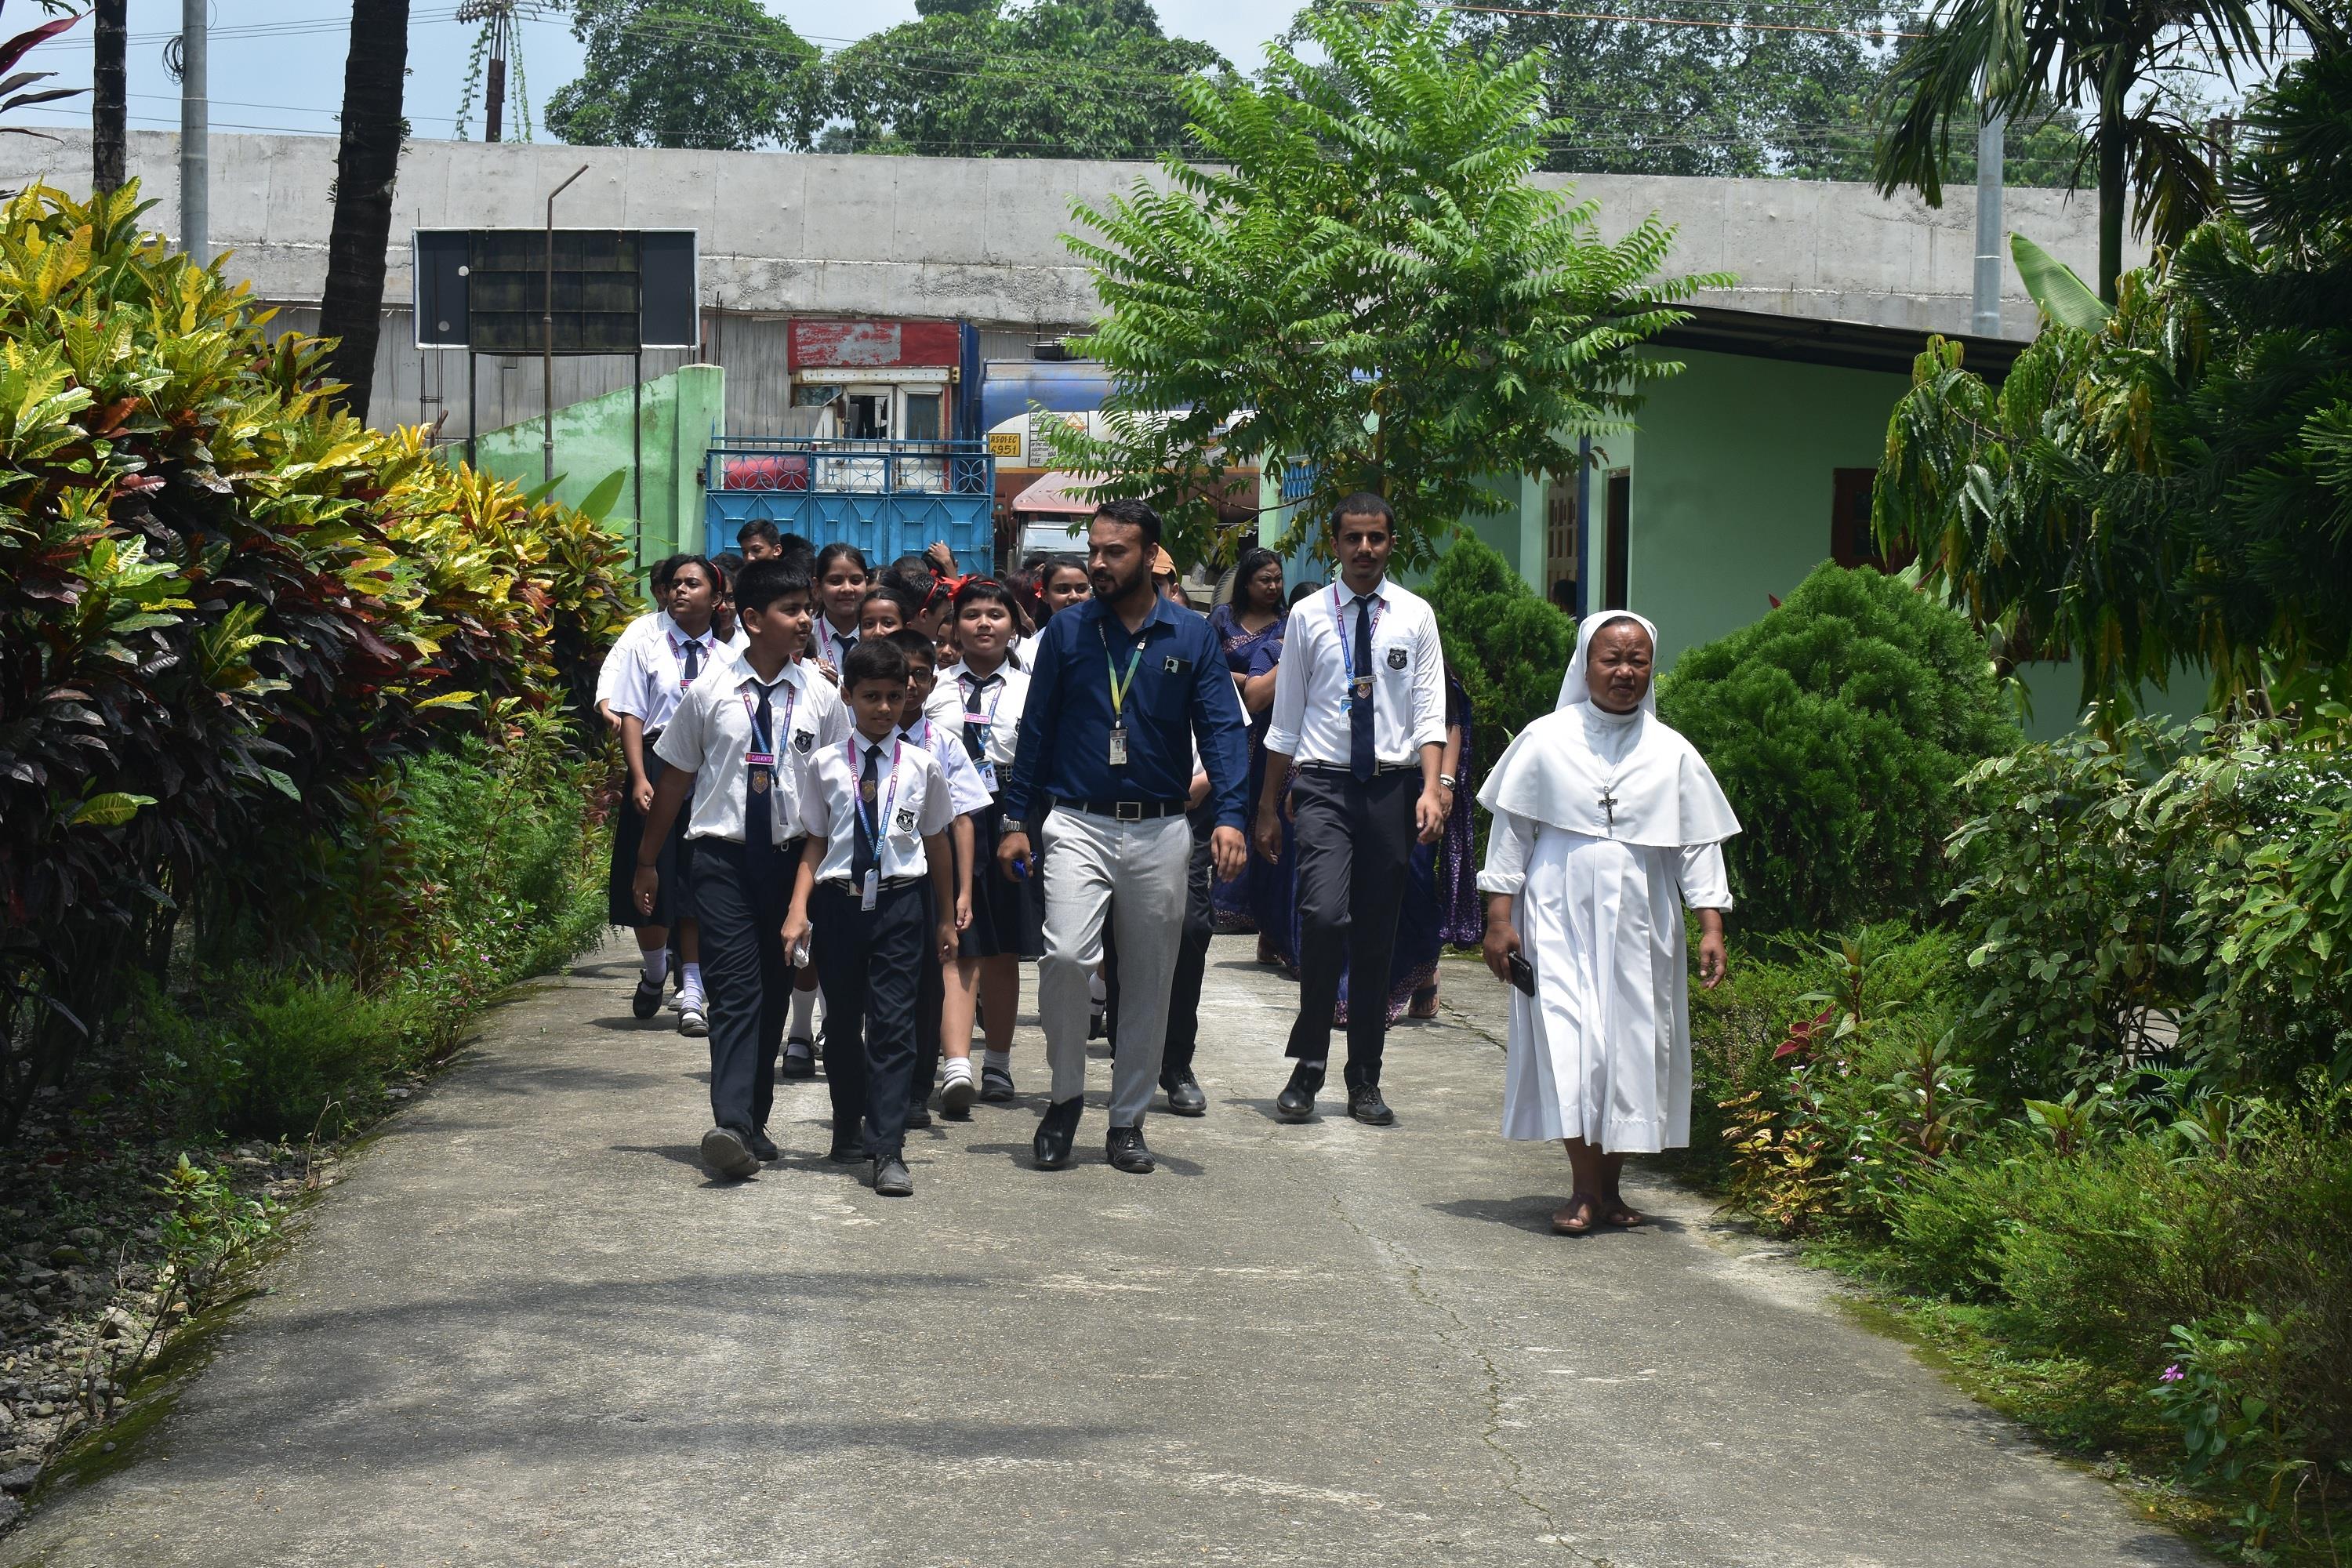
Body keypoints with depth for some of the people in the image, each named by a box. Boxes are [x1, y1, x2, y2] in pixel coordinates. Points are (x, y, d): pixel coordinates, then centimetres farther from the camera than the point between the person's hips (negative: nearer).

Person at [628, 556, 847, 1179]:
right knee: (735, 987, -12)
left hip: (793, 856, 2)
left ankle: (754, 1122, 18)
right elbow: (675, 779, 9)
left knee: (774, 990, 8)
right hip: (724, 854, -2)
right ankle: (732, 1125, -20)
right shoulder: (710, 692, 0)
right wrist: (647, 860, 14)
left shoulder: (820, 696, 3)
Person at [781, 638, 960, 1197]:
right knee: (842, 1022, 13)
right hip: (839, 902, 1)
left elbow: (938, 841, 12)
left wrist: (947, 916, 16)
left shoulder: (922, 765, 4)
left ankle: (886, 1150, -11)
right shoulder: (825, 763, 4)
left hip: (900, 904, -1)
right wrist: (798, 909, -5)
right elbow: (814, 841, 6)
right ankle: (848, 1128, 33)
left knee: (893, 1025, -9)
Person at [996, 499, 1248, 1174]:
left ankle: (1128, 1120, 20)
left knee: (1150, 981, 7)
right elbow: (1037, 728, 7)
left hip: (1160, 830, 1)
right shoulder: (1067, 631, 4)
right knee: (1065, 955, -20)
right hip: (1078, 825, -1)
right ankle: (1066, 1096, -1)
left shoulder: (1192, 637, 3)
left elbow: (1221, 730, -1)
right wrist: (1015, 820, 3)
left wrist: (1229, 815, -15)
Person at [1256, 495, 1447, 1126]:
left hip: (1392, 786, 1)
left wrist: (1432, 787, -11)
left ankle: (1365, 1080, 16)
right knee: (1324, 915, -20)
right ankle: (1308, 1065, -8)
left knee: (1377, 937, 6)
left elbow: (1430, 712, 3)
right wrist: (1268, 806, 9)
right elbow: (1286, 718, 9)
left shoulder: (1415, 616, 6)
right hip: (1324, 784, -1)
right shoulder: (1308, 617, 6)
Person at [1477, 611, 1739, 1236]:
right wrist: (1500, 917, -1)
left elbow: (1699, 844, 8)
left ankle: (1609, 1187, 14)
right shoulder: (1545, 740, 2)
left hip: (1640, 927, 2)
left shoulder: (1673, 754, 7)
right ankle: (1584, 1190, -8)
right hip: (1560, 920, -2)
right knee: (1571, 1046, -12)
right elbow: (1510, 829, 4)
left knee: (1634, 1050, 3)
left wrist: (1711, 925, -1)